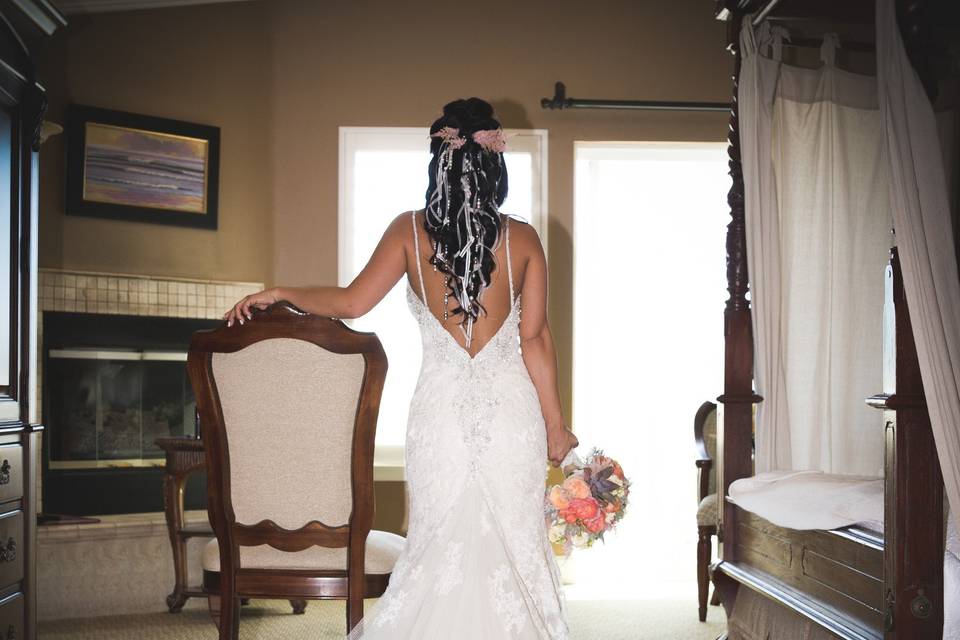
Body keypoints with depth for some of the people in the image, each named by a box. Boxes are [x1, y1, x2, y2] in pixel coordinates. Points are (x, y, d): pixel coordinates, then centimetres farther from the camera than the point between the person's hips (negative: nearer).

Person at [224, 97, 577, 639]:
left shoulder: (411, 230, -2)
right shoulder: (523, 239, -1)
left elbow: (351, 302, -6)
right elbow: (535, 337, -3)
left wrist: (277, 294, 9)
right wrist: (556, 424, 4)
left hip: (442, 408, 0)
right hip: (513, 410, 0)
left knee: (439, 548, 8)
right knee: (515, 547, 8)